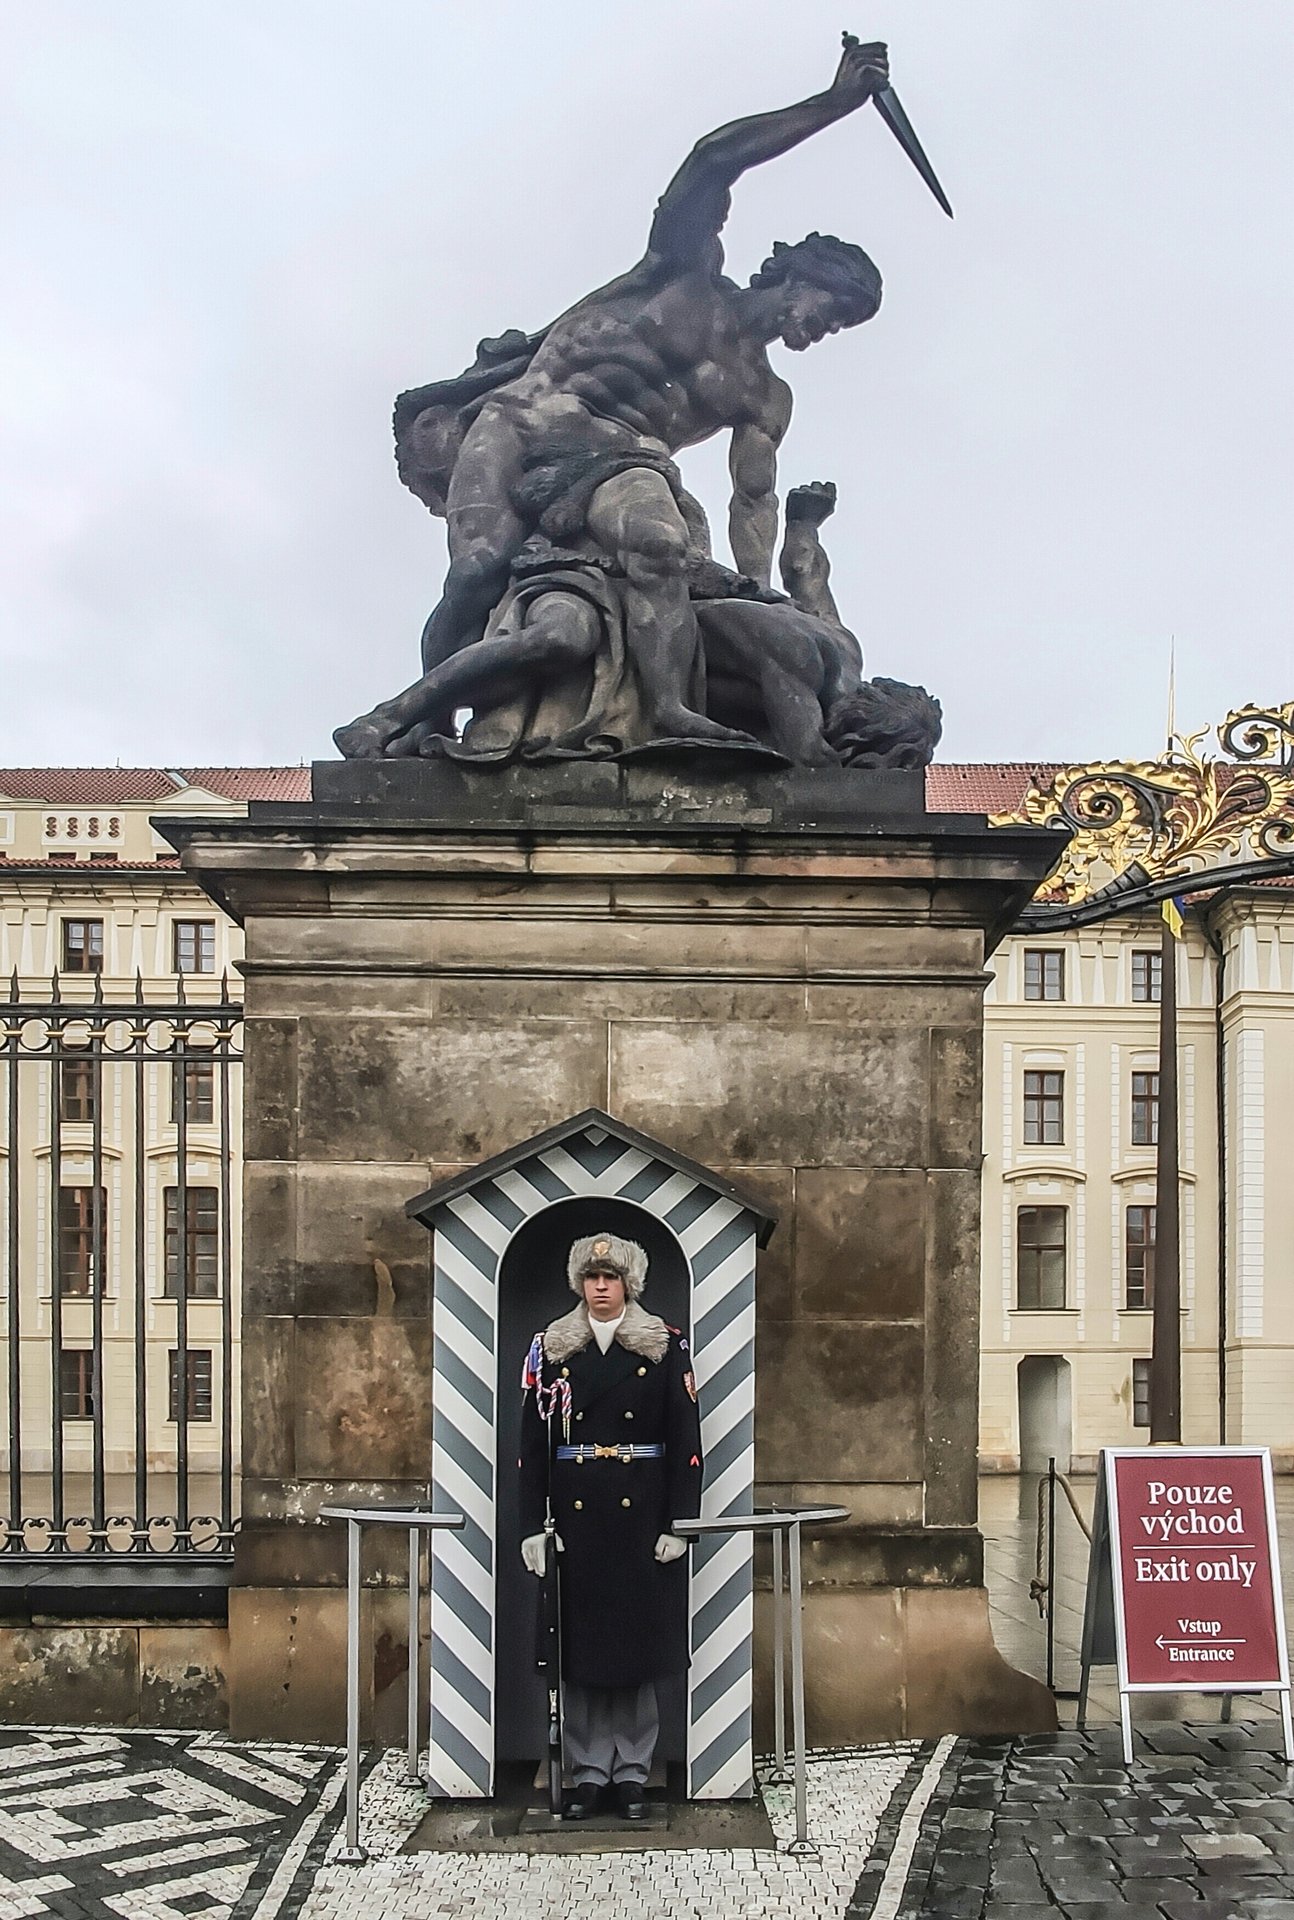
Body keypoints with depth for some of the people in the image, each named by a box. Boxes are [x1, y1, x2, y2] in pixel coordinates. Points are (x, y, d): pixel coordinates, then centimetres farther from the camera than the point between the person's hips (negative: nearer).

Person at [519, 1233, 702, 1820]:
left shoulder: (666, 1347, 2)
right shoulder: (550, 1349, 5)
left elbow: (686, 1441, -1)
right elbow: (532, 1443, 3)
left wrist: (678, 1523, -7)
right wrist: (533, 1525, -4)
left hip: (641, 1514, -1)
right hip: (574, 1513, 1)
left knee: (639, 1635, 4)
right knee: (578, 1640, 4)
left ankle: (632, 1771, 17)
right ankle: (588, 1772, 16)